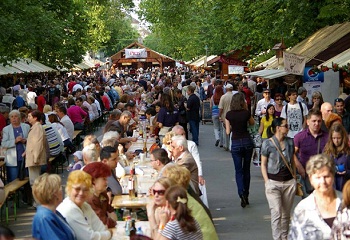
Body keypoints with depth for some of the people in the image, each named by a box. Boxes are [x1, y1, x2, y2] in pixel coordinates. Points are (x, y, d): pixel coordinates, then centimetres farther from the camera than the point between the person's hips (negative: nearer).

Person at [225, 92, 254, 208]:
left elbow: (228, 131, -3)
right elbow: (252, 123, 14)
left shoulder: (229, 114, -6)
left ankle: (242, 193, -18)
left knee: (238, 170, 3)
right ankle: (246, 195, 20)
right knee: (246, 169, 14)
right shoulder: (246, 113, -7)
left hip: (236, 143, -1)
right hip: (247, 141, 1)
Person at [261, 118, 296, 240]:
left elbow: (292, 162, 15)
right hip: (273, 182, -4)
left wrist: (295, 178, 11)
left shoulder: (290, 142, 6)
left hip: (289, 182, 4)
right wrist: (267, 182, -7)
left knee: (286, 213, 9)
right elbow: (263, 164, 0)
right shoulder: (267, 144, -5)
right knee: (277, 212, -9)